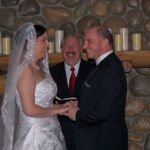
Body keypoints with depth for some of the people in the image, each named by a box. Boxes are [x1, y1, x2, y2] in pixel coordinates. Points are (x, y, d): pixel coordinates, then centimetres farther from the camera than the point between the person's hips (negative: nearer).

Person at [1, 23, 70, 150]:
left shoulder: (38, 68, 10)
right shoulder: (25, 69, -15)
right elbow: (30, 109, -21)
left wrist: (61, 106, 2)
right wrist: (56, 110, -10)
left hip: (47, 133, 8)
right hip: (35, 135, -8)